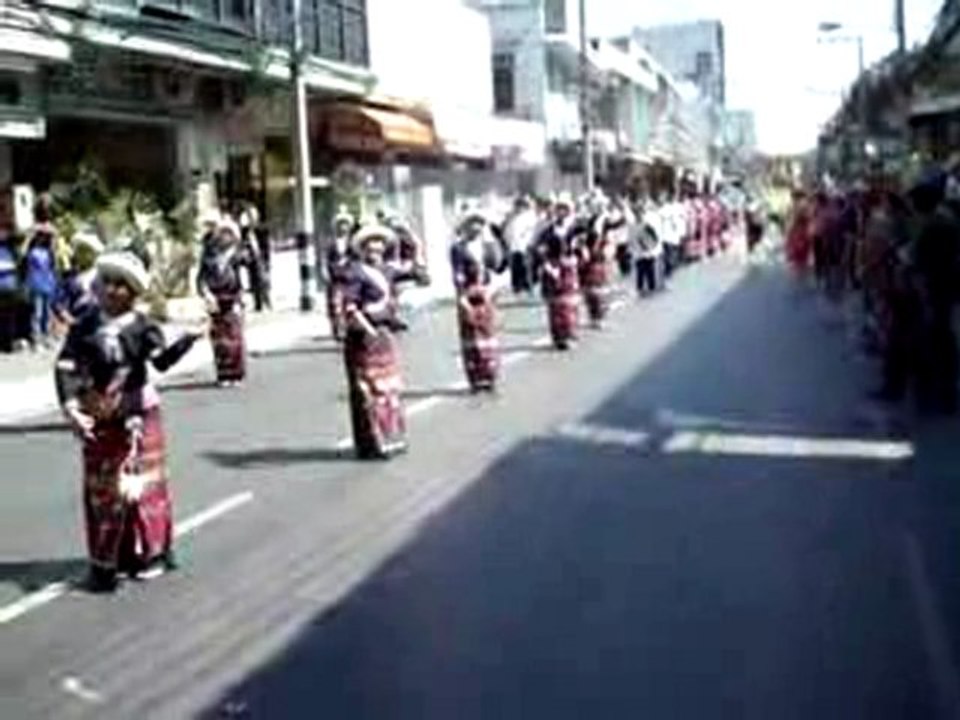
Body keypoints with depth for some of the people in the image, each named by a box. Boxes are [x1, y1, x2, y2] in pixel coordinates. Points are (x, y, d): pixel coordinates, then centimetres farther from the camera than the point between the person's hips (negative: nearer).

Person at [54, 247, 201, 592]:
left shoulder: (141, 326, -6)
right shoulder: (86, 324, -4)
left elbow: (162, 359, -21)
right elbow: (66, 366, -6)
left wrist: (187, 340, -39)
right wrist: (71, 408, -17)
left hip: (137, 414, 0)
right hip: (99, 420, 0)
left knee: (145, 482, 10)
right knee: (103, 489, 4)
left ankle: (153, 547, 26)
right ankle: (103, 563, 11)